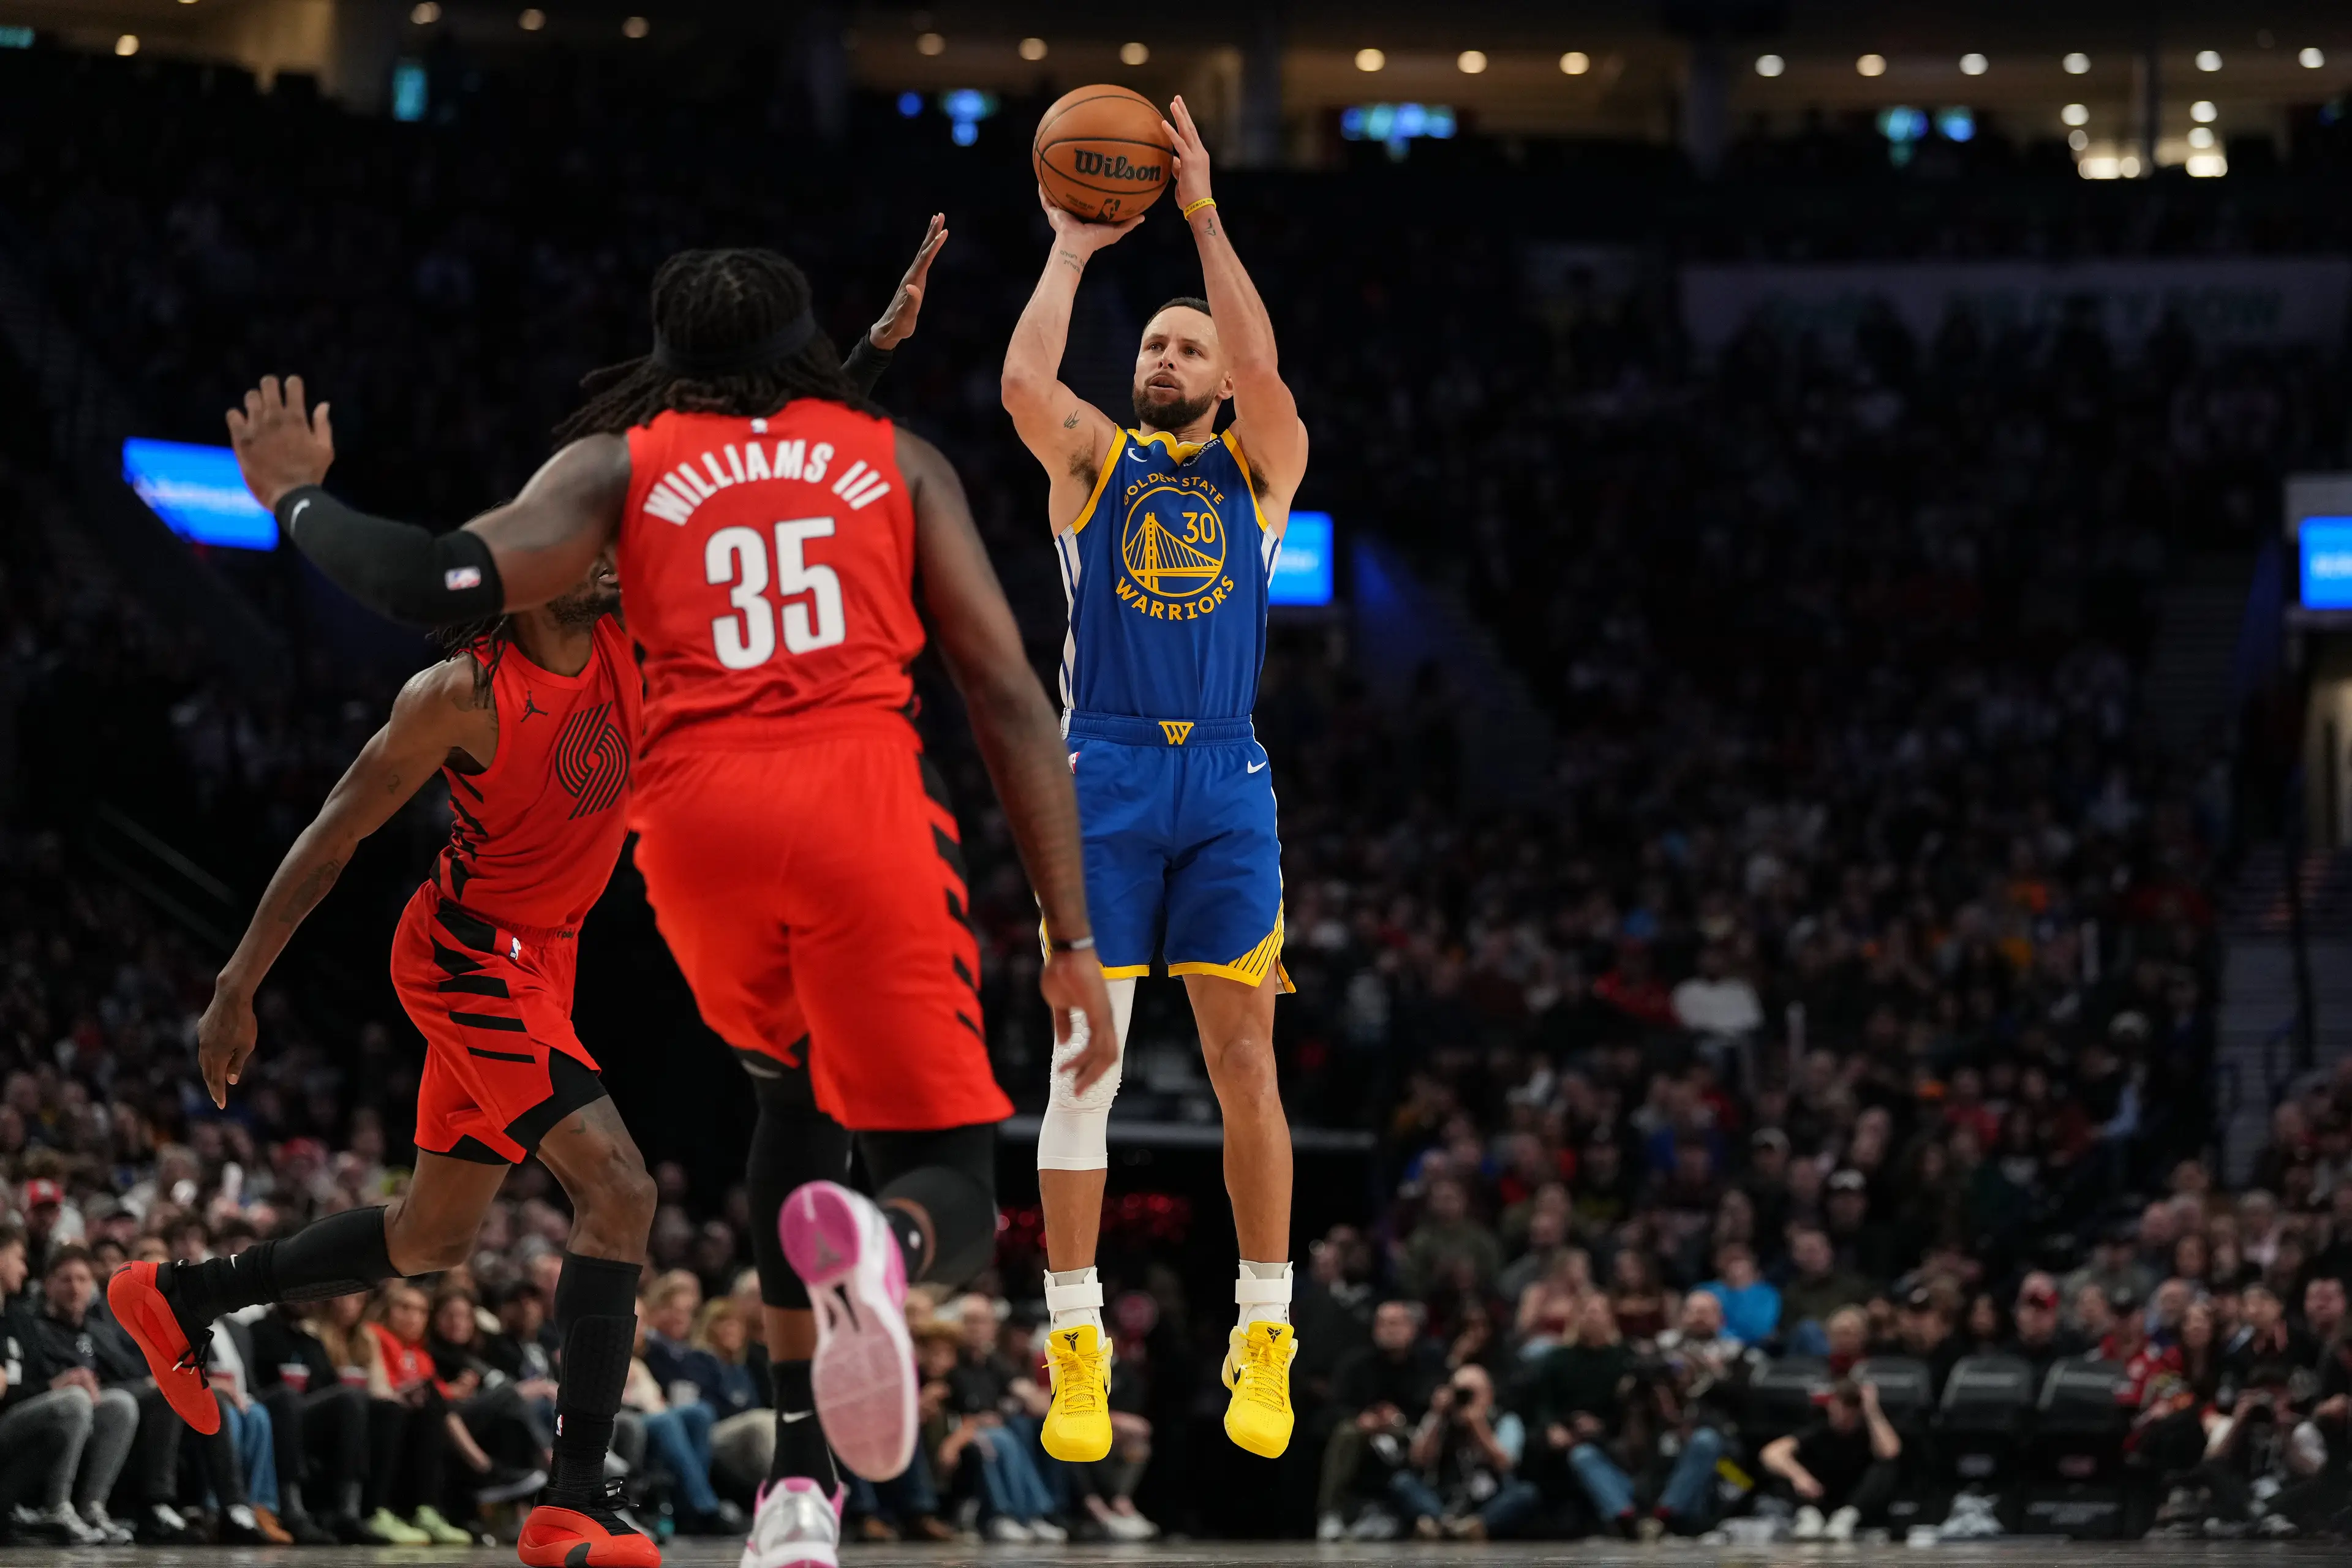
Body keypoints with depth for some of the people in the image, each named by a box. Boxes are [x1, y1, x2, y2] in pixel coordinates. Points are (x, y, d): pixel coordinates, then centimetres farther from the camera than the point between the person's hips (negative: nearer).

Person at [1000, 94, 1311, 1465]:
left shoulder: (1260, 466, 12)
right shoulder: (1093, 460, 11)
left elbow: (1263, 366, -7)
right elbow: (1025, 380, -9)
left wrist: (1205, 217, -8)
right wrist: (1074, 247, -1)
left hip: (1226, 779, 1)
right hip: (1104, 773, -1)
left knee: (1246, 1061, 0)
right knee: (1083, 1064, -3)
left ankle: (1265, 1339, 5)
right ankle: (1075, 1347, 0)